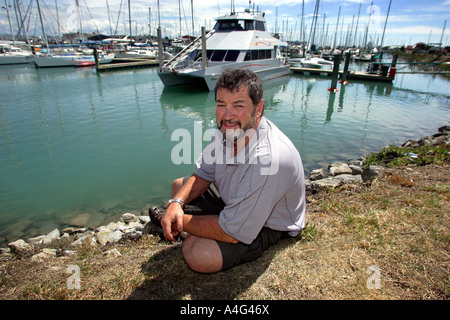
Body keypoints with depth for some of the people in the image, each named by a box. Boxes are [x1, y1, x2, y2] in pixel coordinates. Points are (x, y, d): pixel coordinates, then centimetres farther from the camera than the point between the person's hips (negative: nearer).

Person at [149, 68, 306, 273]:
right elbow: (203, 174, -1)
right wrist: (176, 203, -20)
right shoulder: (228, 129, -16)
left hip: (268, 226, -6)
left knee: (198, 254, -27)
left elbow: (231, 232, -32)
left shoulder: (268, 160, -40)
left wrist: (183, 222, -20)